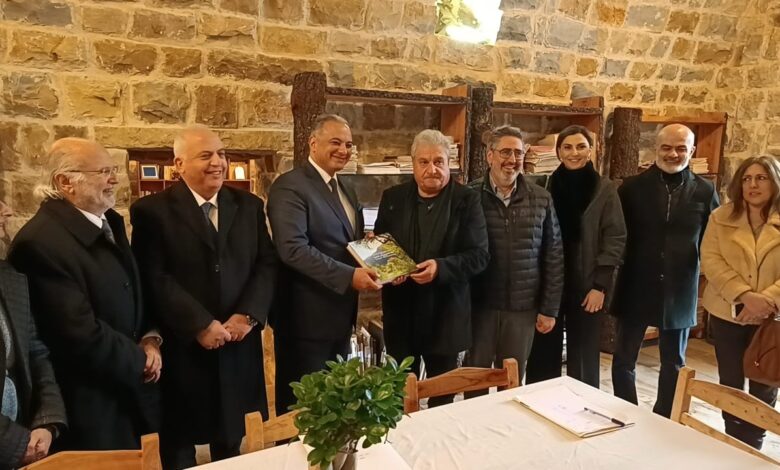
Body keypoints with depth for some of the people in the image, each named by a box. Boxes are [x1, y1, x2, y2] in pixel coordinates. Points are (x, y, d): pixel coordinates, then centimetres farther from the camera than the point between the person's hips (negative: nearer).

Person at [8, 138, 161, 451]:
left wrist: (150, 340, -2)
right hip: (90, 407, -8)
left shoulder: (108, 222, 6)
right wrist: (141, 362, -11)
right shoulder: (41, 241, -23)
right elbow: (82, 335, -26)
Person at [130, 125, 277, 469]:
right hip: (182, 348, -3)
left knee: (232, 440, 18)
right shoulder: (152, 210, -5)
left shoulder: (249, 205, 8)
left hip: (239, 344, 4)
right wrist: (200, 325, -17)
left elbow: (267, 264, 3)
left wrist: (248, 315, -10)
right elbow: (155, 279, -12)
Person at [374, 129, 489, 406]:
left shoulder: (467, 200, -4)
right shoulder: (393, 197, 6)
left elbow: (479, 255, -9)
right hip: (400, 313, 3)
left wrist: (441, 267, -26)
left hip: (445, 314, -2)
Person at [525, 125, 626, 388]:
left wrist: (600, 285, -8)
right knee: (543, 356, 9)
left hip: (586, 287, -1)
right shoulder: (545, 187, 2)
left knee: (583, 358, 9)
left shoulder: (605, 190, -1)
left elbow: (615, 240, -3)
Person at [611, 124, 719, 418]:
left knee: (674, 363, 14)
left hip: (680, 292, 2)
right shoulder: (633, 187, -3)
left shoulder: (705, 192, 1)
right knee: (624, 359, 7)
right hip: (636, 289, -1)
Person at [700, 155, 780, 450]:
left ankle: (752, 445, 30)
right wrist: (745, 296, -21)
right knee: (730, 383, 13)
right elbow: (710, 260, -9)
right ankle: (734, 443, 31)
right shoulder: (721, 217, 0)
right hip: (727, 312, 1)